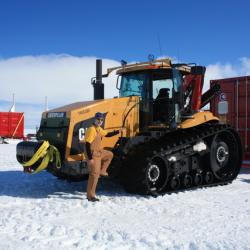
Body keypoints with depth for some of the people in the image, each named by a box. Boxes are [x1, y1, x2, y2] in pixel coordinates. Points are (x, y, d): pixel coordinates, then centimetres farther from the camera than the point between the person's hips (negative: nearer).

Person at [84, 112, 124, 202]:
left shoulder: (99, 129, 8)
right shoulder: (91, 130, -22)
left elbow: (107, 134, 24)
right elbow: (87, 144, -26)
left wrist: (117, 131, 14)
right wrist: (90, 158, -27)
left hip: (99, 152, 10)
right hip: (93, 155, -10)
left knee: (110, 155, 28)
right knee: (94, 174, -6)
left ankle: (101, 171, 28)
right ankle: (90, 196, 2)